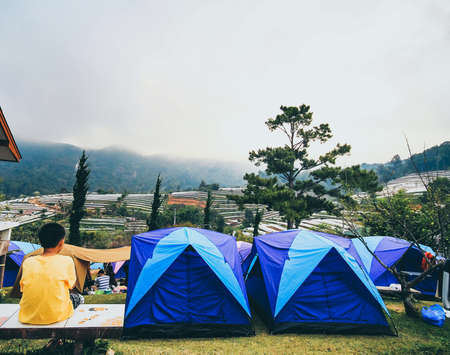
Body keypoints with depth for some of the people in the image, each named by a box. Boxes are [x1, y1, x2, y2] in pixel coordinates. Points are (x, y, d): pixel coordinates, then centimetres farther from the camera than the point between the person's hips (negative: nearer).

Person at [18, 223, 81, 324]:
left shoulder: (27, 262, 0)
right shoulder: (66, 261, -9)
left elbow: (23, 288, 12)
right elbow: (71, 286, 7)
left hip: (27, 317, 4)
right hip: (56, 316, -4)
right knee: (78, 298, 25)